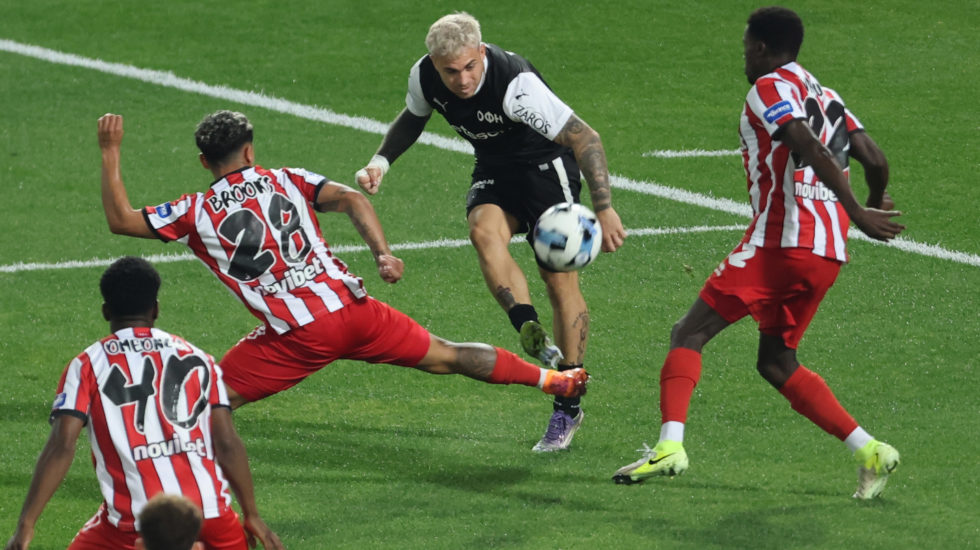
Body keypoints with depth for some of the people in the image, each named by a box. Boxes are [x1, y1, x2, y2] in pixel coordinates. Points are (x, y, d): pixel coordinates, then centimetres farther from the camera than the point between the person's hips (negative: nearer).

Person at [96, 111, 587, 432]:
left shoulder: (199, 213, 3)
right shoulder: (287, 181, 12)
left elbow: (121, 220, 3)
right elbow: (350, 198, -4)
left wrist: (110, 153, 8)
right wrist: (383, 255, -9)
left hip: (297, 337, -4)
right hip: (352, 309, 4)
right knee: (445, 356, 19)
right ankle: (550, 379, 29)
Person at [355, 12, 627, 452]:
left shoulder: (515, 83, -34)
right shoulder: (425, 76, -15)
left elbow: (586, 139, -33)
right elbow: (412, 118, 12)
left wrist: (603, 208, -39)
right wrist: (381, 162, -3)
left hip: (545, 165, -5)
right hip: (493, 169, 5)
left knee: (559, 278, -9)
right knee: (484, 229, -29)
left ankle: (568, 408, -2)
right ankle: (532, 333, -35)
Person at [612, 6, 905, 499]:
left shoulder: (770, 88, -2)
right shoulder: (826, 97, 20)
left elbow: (812, 150, -17)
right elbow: (875, 160, 13)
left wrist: (858, 213, -22)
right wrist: (873, 204, 34)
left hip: (781, 239, -8)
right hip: (828, 254, 8)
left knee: (690, 333, -3)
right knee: (775, 361, 18)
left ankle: (670, 444, -20)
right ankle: (869, 452, 7)